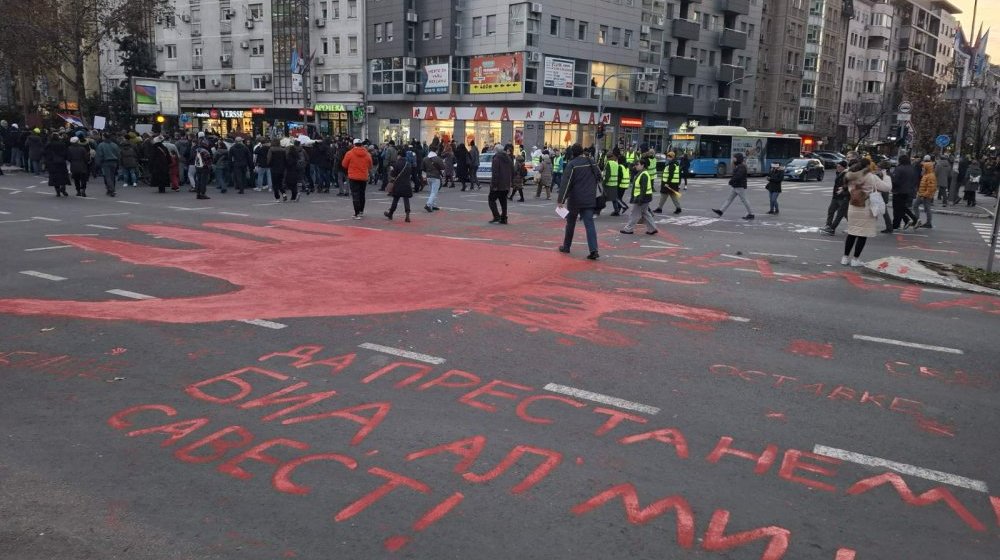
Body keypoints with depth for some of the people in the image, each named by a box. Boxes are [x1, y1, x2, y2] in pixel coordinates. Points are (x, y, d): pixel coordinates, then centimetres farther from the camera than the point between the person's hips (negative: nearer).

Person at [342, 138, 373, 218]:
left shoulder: (349, 153, -10)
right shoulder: (367, 154, -1)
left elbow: (344, 165, -1)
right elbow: (370, 166, 8)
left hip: (353, 177, -4)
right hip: (364, 177, 4)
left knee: (355, 195, -3)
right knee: (362, 194, 19)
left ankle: (357, 214, -11)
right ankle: (361, 211, 32)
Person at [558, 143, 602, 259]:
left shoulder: (572, 164, -10)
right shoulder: (592, 163, 7)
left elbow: (566, 183, -16)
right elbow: (599, 178, 19)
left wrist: (561, 200, -16)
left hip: (575, 199, -3)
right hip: (590, 199, 4)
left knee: (570, 223, 14)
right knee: (589, 223, -2)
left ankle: (566, 246, 26)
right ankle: (593, 250, -16)